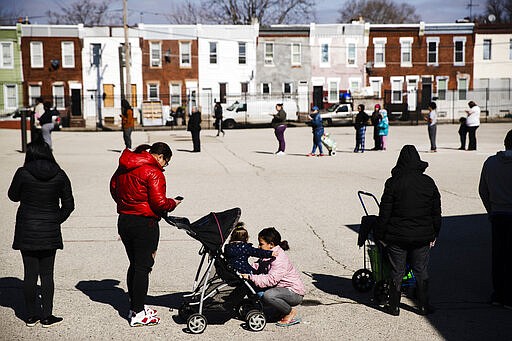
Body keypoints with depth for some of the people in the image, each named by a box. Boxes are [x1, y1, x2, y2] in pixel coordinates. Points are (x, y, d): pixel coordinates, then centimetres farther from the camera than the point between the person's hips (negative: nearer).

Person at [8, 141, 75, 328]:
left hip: (26, 231, 0)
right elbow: (69, 205, 1)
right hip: (50, 233, 1)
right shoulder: (59, 175, -3)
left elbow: (13, 196, 7)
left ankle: (31, 315, 15)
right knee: (47, 274, 7)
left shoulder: (23, 173, -8)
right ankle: (47, 316, 10)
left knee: (30, 274, 7)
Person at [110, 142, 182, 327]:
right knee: (143, 267, -1)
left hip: (123, 220, 8)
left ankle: (135, 306, 27)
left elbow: (114, 187, 20)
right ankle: (138, 314, 4)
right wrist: (172, 203, -2)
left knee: (134, 264, 18)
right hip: (144, 223, -8)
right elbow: (159, 202, -20)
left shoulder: (124, 167, 9)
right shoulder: (153, 172, -15)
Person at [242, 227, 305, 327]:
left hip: (295, 293, -10)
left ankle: (291, 312, -7)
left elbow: (270, 280, -33)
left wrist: (250, 277, -33)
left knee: (268, 296, -33)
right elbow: (257, 266, 9)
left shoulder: (279, 259, -25)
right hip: (283, 288, 10)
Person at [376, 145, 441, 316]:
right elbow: (436, 212, 7)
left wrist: (380, 235, 0)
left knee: (397, 273, 7)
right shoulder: (429, 182, 1)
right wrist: (434, 234, 16)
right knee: (421, 271, 14)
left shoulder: (393, 183, -9)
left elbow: (384, 212, -8)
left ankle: (394, 307, 15)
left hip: (397, 237, -2)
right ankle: (423, 306, 18)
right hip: (422, 236, 3)